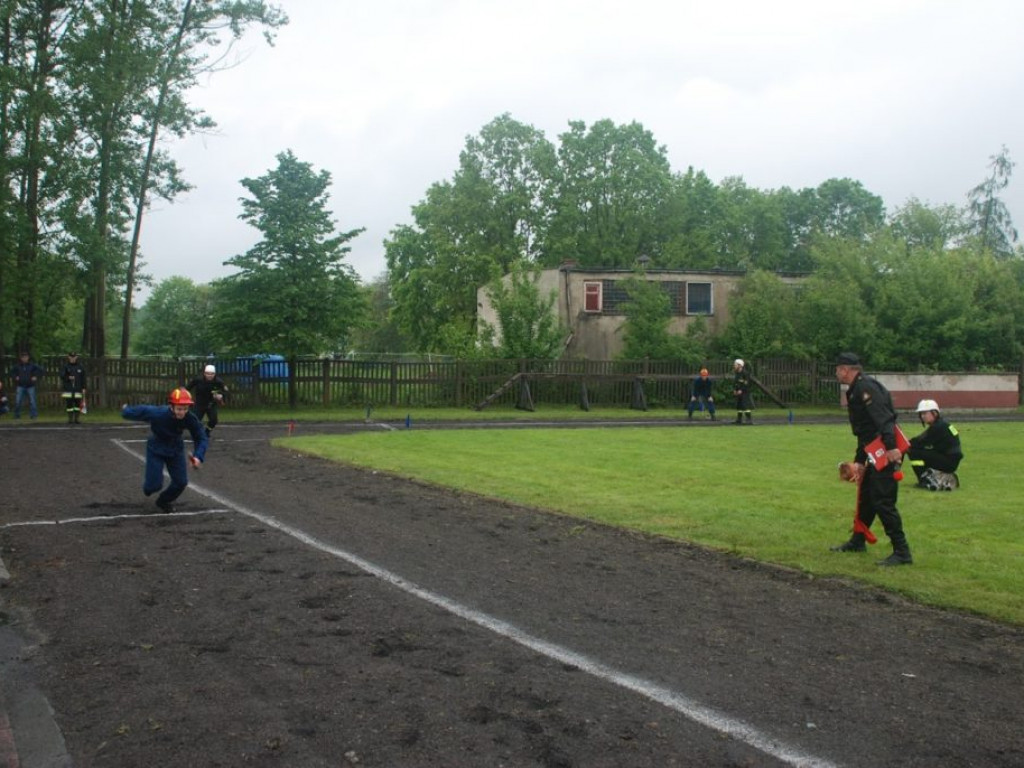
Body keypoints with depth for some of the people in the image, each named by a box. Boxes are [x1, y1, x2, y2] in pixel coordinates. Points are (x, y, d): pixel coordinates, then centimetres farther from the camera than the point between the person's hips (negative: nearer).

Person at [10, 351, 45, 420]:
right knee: (17, 401, -5)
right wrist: (15, 377, 5)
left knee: (32, 401, -2)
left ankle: (34, 414, 4)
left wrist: (36, 377, -4)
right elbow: (12, 372, 21)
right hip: (20, 386, 1)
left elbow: (41, 370, 4)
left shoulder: (32, 365, 0)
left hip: (30, 386, -1)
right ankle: (17, 415, 6)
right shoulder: (17, 366, 5)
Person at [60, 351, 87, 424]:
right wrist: (68, 378, -22)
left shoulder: (81, 367, 6)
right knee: (69, 404, -1)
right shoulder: (65, 366, 4)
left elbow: (83, 378, 7)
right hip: (68, 389, 0)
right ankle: (70, 419, 7)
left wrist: (83, 388, 2)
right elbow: (62, 376, -3)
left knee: (78, 404, -3)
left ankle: (76, 419, 5)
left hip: (78, 389, 0)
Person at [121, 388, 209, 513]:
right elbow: (139, 411, -18)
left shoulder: (191, 419, -28)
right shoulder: (157, 413, -35)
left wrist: (198, 457, -35)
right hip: (156, 450, -3)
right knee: (155, 485, -7)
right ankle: (148, 488, 35)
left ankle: (164, 501, 33)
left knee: (181, 482, 0)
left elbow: (201, 438, -19)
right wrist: (125, 410, 3)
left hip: (175, 450, 3)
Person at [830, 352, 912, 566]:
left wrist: (891, 447, -32)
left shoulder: (865, 387, -12)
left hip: (887, 451, -11)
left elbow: (884, 418, -24)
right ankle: (857, 541, 36)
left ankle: (902, 552, -5)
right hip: (876, 452, 11)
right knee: (866, 496, 21)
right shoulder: (855, 390, 21)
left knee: (883, 501, -10)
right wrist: (859, 460, 26)